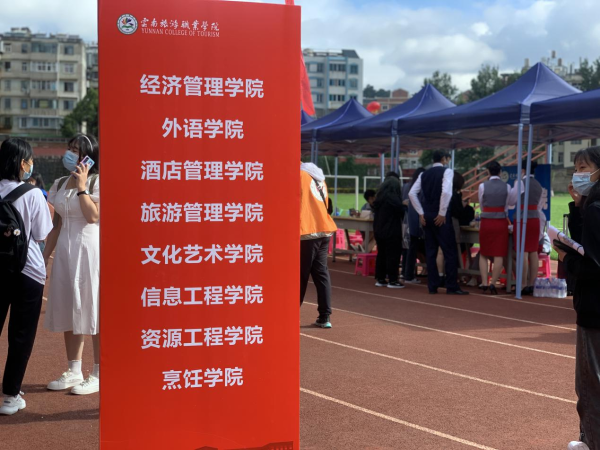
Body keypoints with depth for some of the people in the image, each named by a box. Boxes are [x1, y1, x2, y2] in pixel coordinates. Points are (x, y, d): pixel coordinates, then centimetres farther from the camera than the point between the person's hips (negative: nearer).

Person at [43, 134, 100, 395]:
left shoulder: (96, 182, -6)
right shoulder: (60, 184, 13)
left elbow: (93, 216, -20)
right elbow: (56, 225, 15)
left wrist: (81, 186, -15)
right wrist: (44, 256, 13)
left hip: (89, 250, -7)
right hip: (64, 250, 7)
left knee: (91, 308, -3)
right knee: (68, 310, 10)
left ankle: (98, 374, 5)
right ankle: (74, 372, 20)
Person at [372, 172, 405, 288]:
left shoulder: (380, 196, 7)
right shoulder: (393, 198, -17)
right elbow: (401, 210, -13)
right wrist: (404, 205, 9)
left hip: (379, 230, 8)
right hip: (391, 231, -8)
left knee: (381, 254, 12)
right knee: (393, 254, -2)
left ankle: (380, 279, 15)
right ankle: (392, 280, -1)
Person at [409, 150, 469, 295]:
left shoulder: (424, 174, 12)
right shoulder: (447, 171, -5)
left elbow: (412, 193, 4)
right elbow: (446, 192, -21)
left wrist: (421, 213, 6)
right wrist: (442, 213, -14)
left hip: (427, 216, 6)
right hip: (440, 217, -6)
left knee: (431, 252, 10)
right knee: (450, 251, 0)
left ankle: (432, 286, 10)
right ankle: (452, 287, -1)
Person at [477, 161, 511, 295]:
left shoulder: (483, 186, -5)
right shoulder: (506, 187, -1)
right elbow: (506, 206, 11)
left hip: (486, 222, 0)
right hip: (501, 222, 0)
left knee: (483, 253, 11)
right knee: (499, 255, 3)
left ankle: (484, 283, 4)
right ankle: (493, 283, -3)